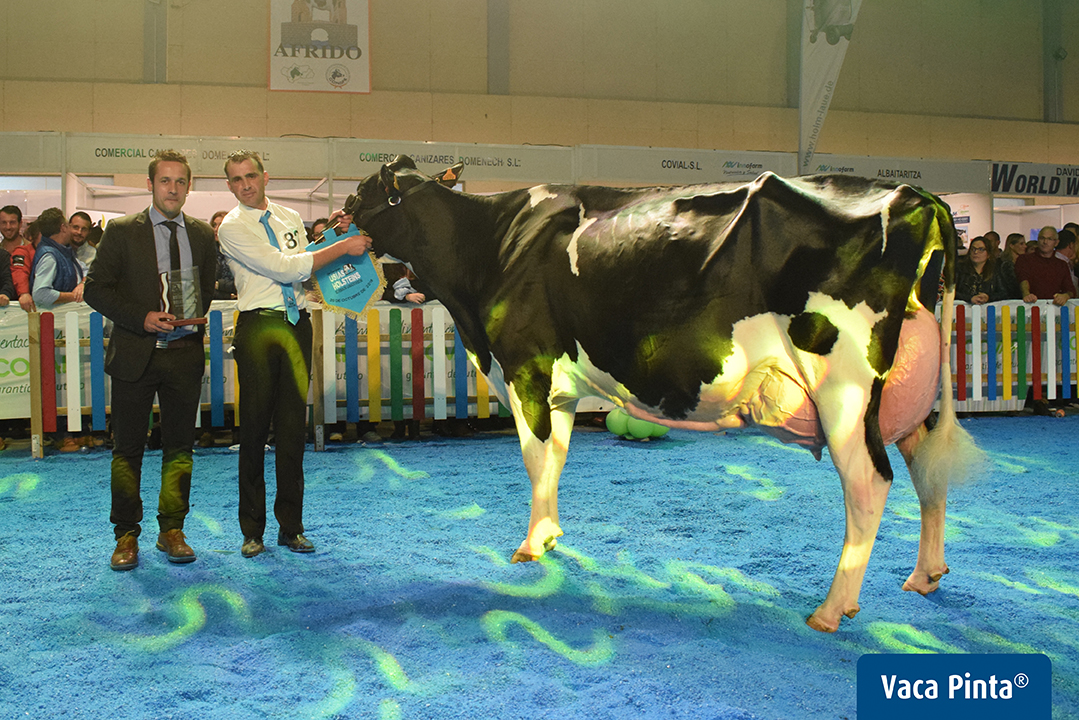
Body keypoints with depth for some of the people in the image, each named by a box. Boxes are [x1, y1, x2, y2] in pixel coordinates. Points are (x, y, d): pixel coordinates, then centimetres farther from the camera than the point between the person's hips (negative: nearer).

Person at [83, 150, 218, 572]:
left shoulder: (203, 235, 10)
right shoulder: (121, 232, 2)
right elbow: (96, 289, -1)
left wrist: (198, 316, -4)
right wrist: (142, 318, -14)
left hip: (185, 353, 2)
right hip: (135, 355, -2)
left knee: (179, 447, 7)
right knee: (127, 449, 4)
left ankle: (172, 531, 19)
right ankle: (126, 536, 15)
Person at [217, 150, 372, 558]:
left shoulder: (290, 218, 16)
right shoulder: (232, 227, -3)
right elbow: (284, 268, -13)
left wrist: (332, 234, 6)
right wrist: (343, 247, -11)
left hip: (296, 324, 5)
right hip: (258, 326, -4)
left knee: (294, 425, 6)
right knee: (255, 427, 0)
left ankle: (291, 526, 15)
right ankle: (252, 530, 11)